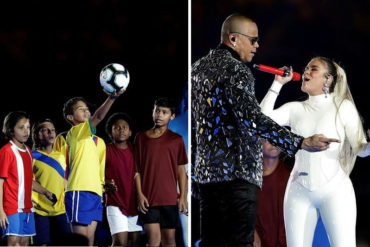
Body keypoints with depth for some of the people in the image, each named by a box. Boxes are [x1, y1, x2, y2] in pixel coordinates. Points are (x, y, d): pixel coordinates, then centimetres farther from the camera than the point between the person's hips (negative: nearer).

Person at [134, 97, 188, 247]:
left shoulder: (176, 140, 8)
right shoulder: (141, 138, 7)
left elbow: (181, 170, 9)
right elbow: (137, 169, 6)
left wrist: (183, 197, 2)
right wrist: (140, 194, -4)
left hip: (169, 199, 1)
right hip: (148, 198, -1)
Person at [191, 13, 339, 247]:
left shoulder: (198, 67, 15)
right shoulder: (236, 71, -14)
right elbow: (253, 119, -27)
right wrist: (301, 143, -32)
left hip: (206, 172, 9)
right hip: (236, 173, -9)